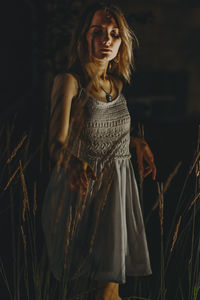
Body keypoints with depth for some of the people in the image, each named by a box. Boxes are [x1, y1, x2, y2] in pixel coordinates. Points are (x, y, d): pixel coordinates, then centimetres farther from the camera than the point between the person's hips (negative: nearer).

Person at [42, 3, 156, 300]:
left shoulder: (116, 83, 8)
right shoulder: (69, 81, -10)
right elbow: (58, 141, -17)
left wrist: (138, 143, 10)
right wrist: (72, 164, -37)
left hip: (118, 185, 5)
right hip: (81, 186, -5)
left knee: (111, 276, 9)